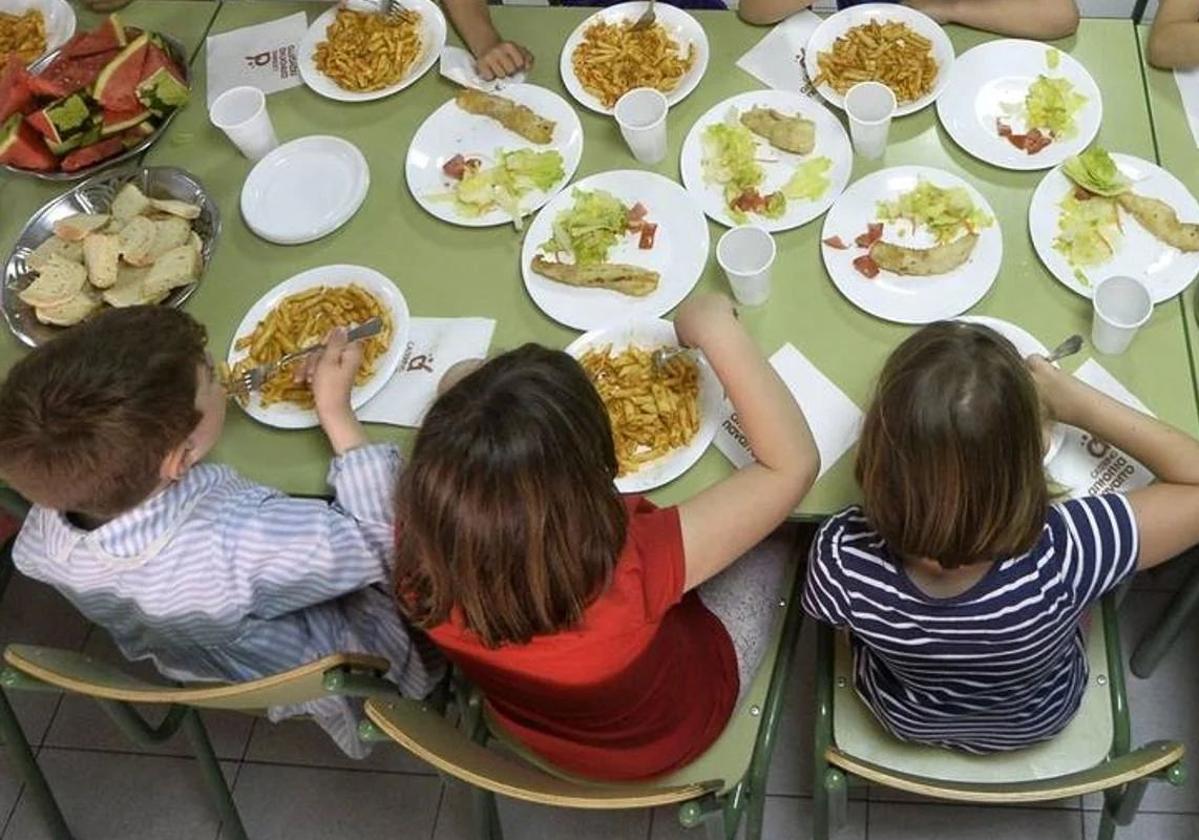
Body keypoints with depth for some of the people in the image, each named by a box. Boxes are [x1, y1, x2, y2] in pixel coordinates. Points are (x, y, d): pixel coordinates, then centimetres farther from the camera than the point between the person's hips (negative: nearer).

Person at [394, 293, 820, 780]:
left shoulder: (416, 554, -36)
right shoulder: (628, 574, -48)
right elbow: (793, 464, -36)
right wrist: (717, 330, -34)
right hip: (667, 737, -3)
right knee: (771, 545, 19)